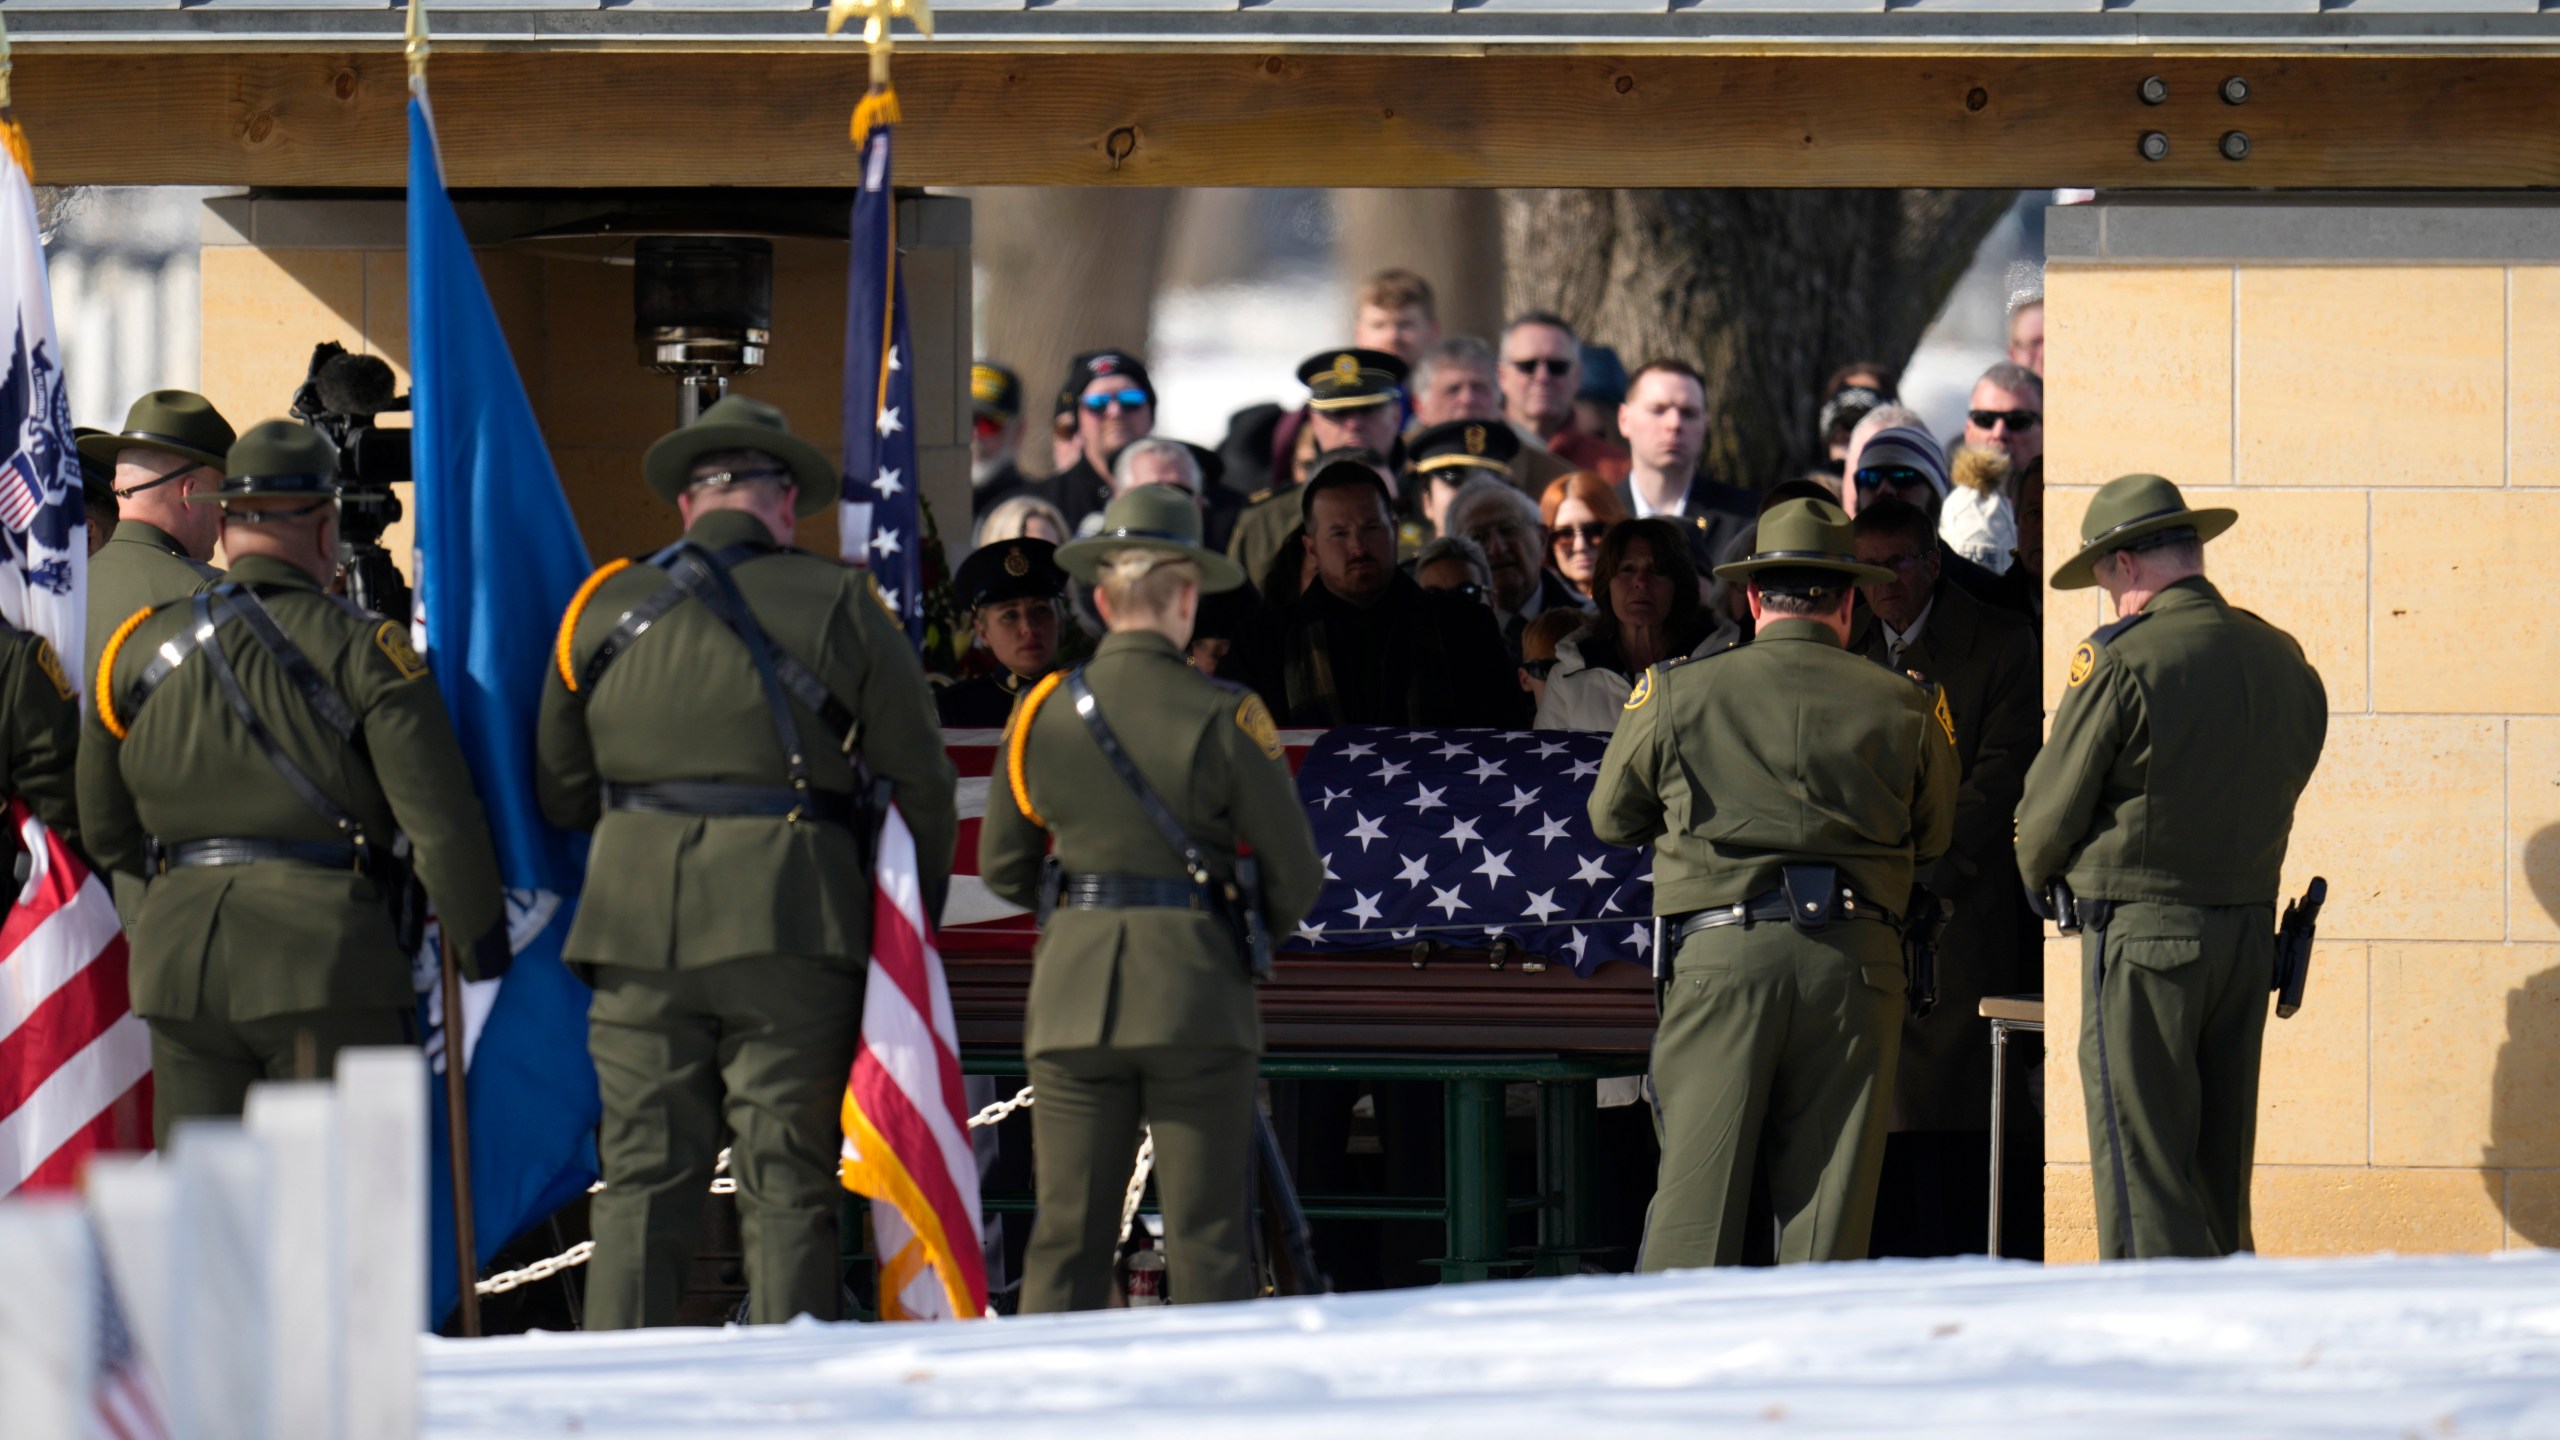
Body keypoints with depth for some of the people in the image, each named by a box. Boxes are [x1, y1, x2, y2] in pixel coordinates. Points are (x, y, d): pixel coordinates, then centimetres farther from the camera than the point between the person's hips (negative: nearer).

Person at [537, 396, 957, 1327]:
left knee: (641, 1179, 3)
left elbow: (558, 794, 15)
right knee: (787, 1183, 0)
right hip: (793, 924, -2)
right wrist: (917, 912, 19)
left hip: (638, 925, 2)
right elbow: (919, 777, 5)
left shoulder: (605, 608, 9)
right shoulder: (837, 604, 2)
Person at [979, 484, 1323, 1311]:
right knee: (1207, 1239, 0)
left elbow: (1001, 870, 12)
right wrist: (1251, 934, 19)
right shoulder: (1224, 719, -7)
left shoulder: (1042, 713, 4)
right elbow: (1296, 874, -2)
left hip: (1073, 993, 3)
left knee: (1066, 1236, 3)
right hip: (1196, 993, -3)